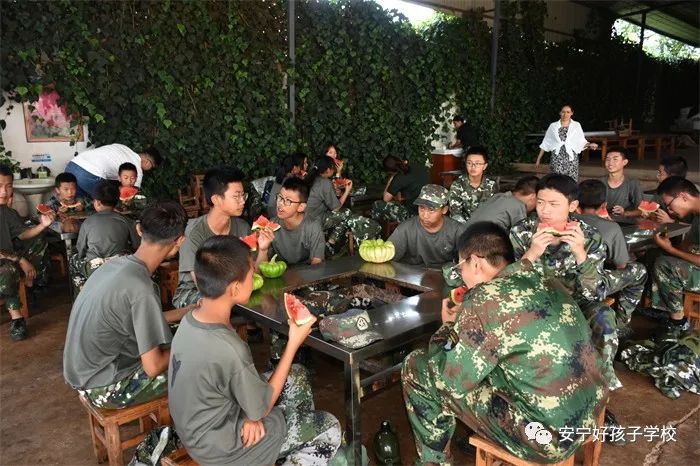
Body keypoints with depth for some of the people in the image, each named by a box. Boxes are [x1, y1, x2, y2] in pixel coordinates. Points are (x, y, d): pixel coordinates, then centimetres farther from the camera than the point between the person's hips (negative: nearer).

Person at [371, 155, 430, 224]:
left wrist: (391, 179, -1)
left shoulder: (399, 178, -16)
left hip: (414, 215, -8)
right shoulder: (421, 169, 3)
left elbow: (386, 199, -6)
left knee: (377, 205, -1)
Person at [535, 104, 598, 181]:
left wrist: (589, 144, -13)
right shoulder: (553, 126, 10)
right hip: (556, 159, 0)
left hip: (571, 159, 0)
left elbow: (581, 142, 8)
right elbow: (545, 143, 13)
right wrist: (538, 159, 11)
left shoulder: (576, 125, 9)